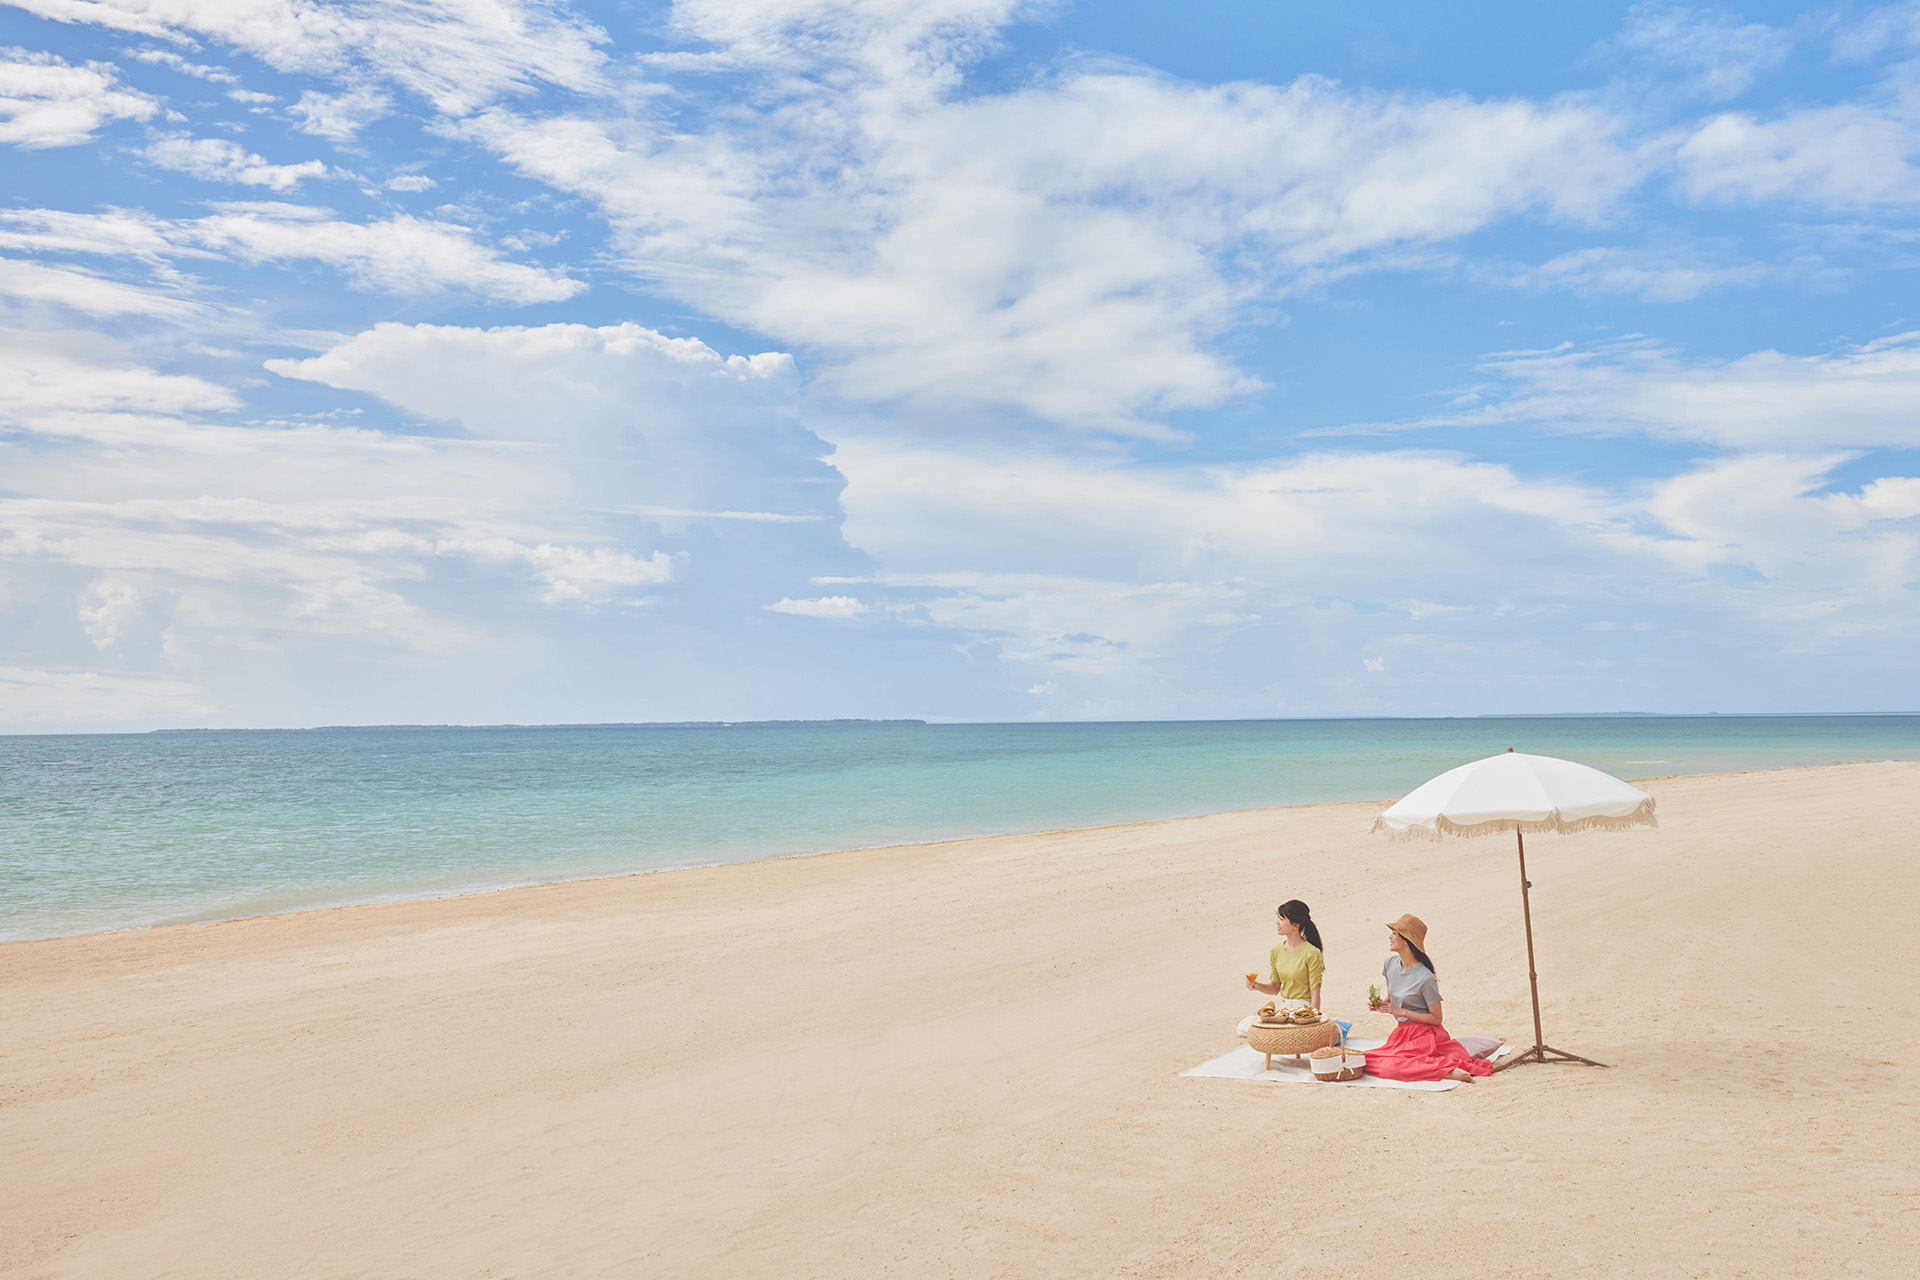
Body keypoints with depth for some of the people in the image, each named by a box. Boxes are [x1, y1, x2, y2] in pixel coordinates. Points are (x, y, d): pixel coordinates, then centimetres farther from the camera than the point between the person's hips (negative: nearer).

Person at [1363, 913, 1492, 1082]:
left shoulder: (1425, 979, -20)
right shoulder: (1390, 964, 2)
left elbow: (1436, 1018, -13)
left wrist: (1401, 1012, -17)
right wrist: (1381, 1005, -5)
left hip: (1424, 1035, -9)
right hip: (1402, 1033, 9)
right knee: (1369, 1059, -11)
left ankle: (1446, 1070, -22)